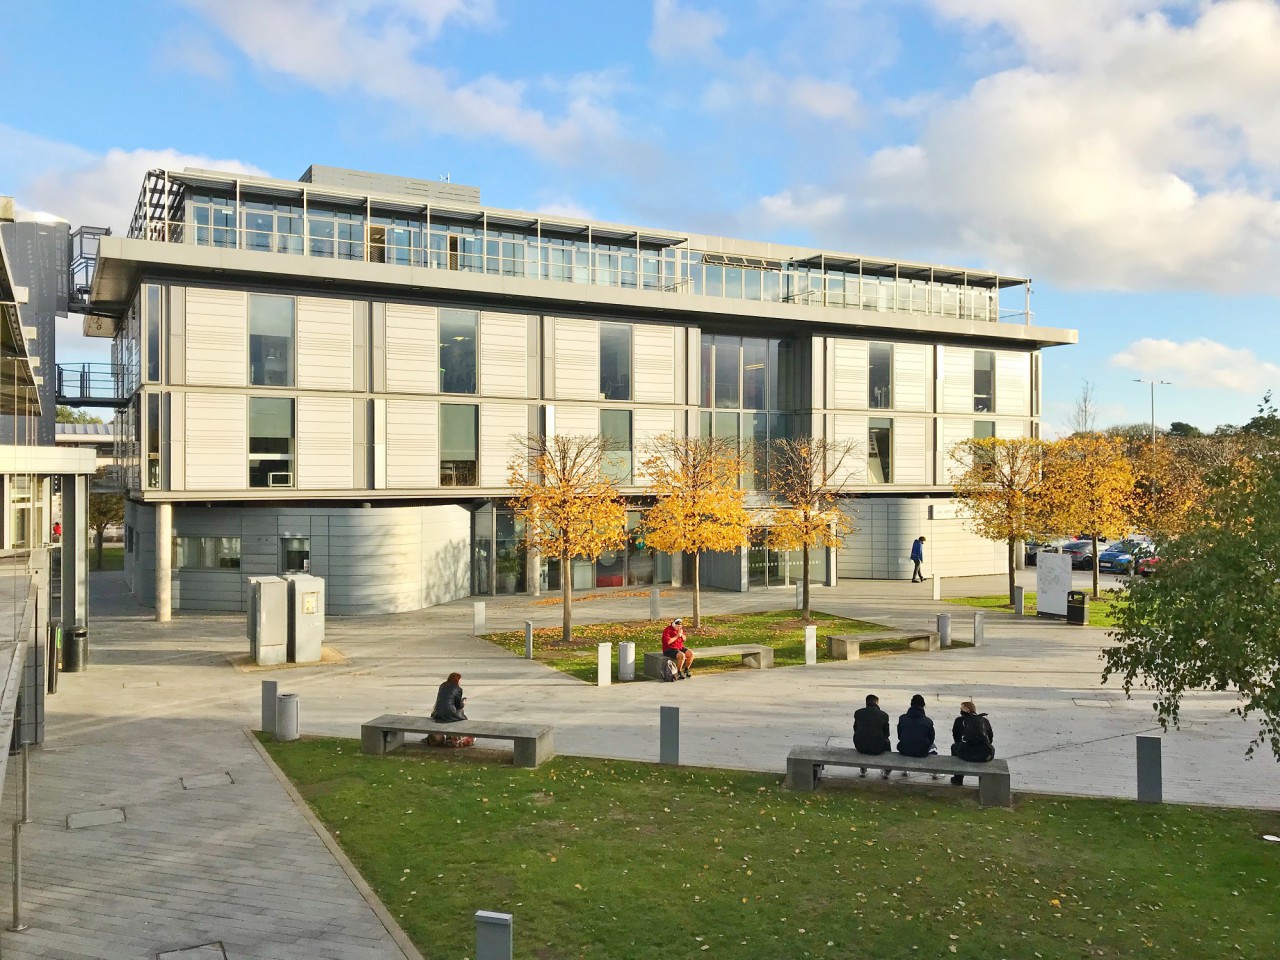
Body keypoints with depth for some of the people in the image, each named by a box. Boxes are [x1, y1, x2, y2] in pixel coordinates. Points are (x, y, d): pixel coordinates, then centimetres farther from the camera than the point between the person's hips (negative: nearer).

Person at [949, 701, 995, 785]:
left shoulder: (960, 720, 13)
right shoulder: (985, 720, 18)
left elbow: (956, 739, 21)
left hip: (966, 755, -2)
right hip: (985, 756, 2)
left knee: (954, 746, 32)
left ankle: (958, 779, 38)